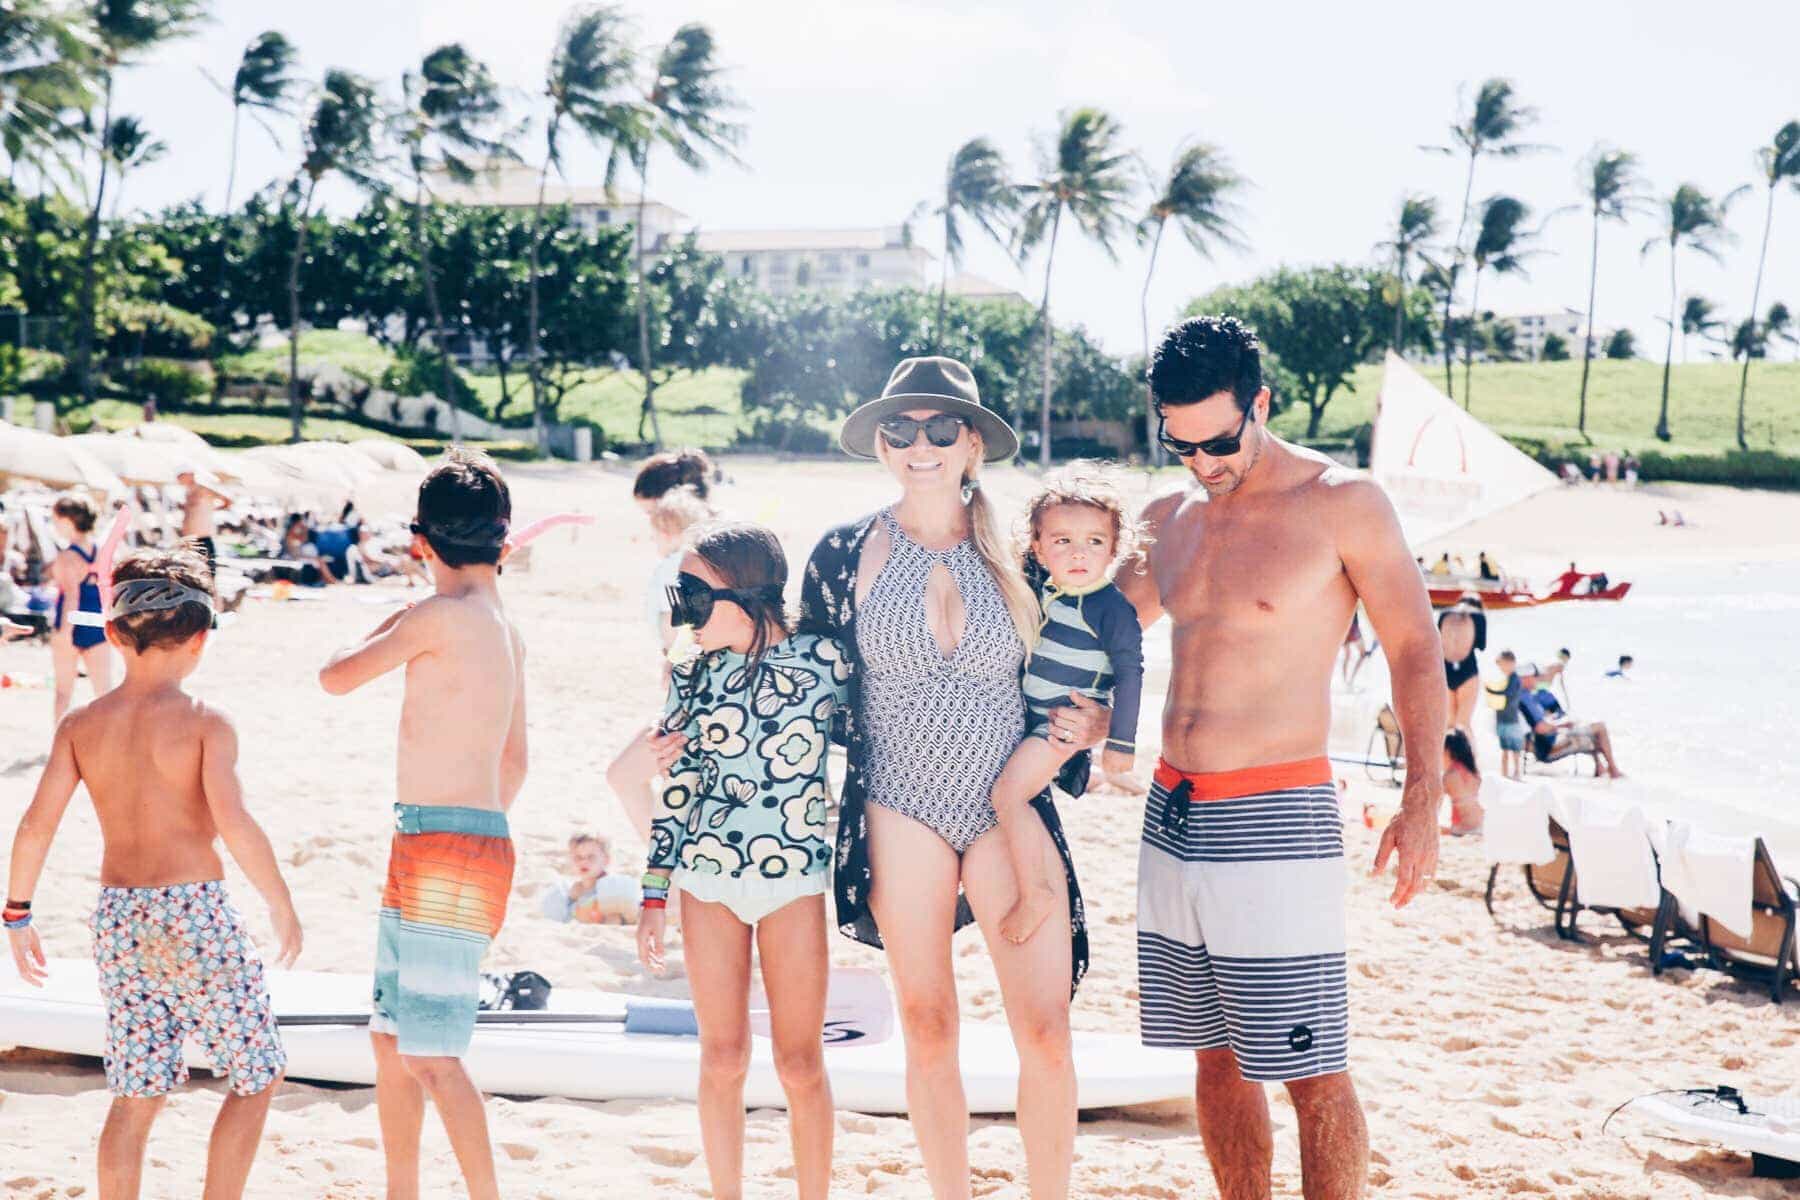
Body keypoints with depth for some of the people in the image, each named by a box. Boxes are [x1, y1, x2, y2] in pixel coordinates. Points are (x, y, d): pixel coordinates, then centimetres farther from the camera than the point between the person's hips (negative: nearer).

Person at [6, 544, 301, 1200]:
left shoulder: (81, 724, 4)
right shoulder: (205, 723, -9)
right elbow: (234, 822, -21)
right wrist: (281, 904, -10)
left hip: (118, 918, 5)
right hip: (194, 912, -5)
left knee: (137, 1094, 14)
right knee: (257, 1076, 11)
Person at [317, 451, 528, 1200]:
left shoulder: (442, 616, -14)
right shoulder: (502, 630, 14)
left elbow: (337, 676, -7)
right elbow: (515, 760, 22)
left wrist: (391, 623, 10)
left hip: (451, 856, -9)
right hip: (419, 854, 9)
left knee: (431, 1054, -7)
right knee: (391, 1040, 16)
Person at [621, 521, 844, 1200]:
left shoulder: (821, 660, -4)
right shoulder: (695, 673, 4)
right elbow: (680, 784, 9)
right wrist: (655, 895, 7)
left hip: (794, 877, -2)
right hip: (706, 878, 2)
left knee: (800, 1063, 0)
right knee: (722, 1059, 7)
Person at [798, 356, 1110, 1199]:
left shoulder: (1018, 552, 2)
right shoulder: (845, 553, 0)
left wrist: (1092, 722, -3)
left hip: (1011, 806, 0)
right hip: (900, 811, 0)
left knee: (1045, 1034, -5)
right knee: (928, 1034, 6)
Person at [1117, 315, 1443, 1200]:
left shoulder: (1342, 504, -6)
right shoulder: (1168, 520, 12)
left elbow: (1415, 648, -5)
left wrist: (1421, 800, -13)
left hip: (1275, 820, -6)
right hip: (1172, 817, 6)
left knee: (1311, 1071, -4)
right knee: (1215, 1055, 13)